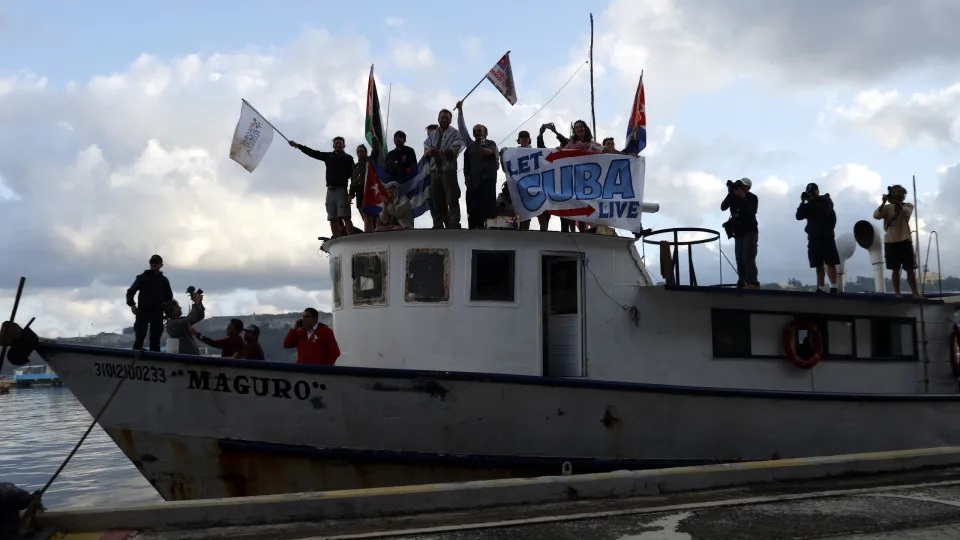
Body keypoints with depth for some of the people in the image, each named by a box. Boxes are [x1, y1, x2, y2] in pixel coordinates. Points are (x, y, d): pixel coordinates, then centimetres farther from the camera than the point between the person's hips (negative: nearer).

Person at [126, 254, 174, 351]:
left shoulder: (164, 280, 12)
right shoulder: (142, 278, 5)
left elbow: (169, 297, 18)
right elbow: (130, 291, 4)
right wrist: (132, 304, -11)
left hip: (157, 313, 2)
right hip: (143, 311, -2)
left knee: (155, 340, 1)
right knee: (139, 337, -10)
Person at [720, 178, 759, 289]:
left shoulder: (752, 198, -7)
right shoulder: (734, 197, 4)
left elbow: (750, 212, -23)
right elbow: (723, 207, -9)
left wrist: (743, 198, -27)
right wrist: (730, 194, -20)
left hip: (750, 231, -5)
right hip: (738, 233, 5)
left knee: (748, 256, -18)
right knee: (739, 258, 0)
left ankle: (752, 283, -26)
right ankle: (742, 283, 2)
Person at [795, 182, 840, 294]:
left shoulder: (826, 200, 5)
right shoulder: (808, 205, 14)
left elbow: (825, 211, -15)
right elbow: (799, 216, 2)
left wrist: (812, 200, -12)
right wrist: (803, 202, -7)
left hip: (826, 236, -4)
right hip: (814, 237, 4)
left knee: (830, 262, -10)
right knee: (818, 264, 2)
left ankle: (833, 287, -16)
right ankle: (820, 288, 2)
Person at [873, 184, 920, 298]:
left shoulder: (908, 206, 5)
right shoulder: (887, 207, 5)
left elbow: (905, 212, -18)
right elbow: (876, 216, -12)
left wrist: (895, 202, -32)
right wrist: (883, 203, -24)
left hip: (905, 240, 0)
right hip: (891, 241, 0)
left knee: (910, 268, 0)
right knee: (895, 269, 1)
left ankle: (915, 292, 3)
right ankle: (897, 292, 3)